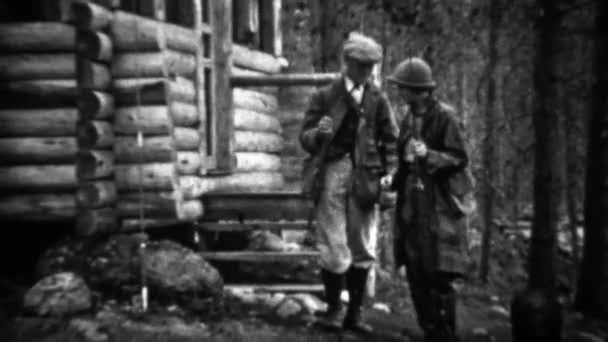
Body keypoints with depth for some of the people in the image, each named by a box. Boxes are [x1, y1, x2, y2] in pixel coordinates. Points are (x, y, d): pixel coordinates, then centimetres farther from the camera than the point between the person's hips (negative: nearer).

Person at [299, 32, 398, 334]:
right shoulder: (324, 96, 4)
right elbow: (306, 138, 2)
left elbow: (390, 139, 12)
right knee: (333, 246, -3)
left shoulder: (377, 99, 9)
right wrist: (318, 132, -21)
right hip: (332, 173, -2)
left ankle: (354, 313, 18)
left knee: (362, 247, 6)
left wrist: (389, 171, -3)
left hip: (364, 177, 2)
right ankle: (333, 307, 17)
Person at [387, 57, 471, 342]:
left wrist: (428, 155, -24)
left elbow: (459, 159, -10)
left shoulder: (444, 116, -10)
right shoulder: (409, 118, 12)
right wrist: (394, 181, 8)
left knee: (438, 278, -6)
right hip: (412, 206, 7)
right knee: (417, 278, 10)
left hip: (439, 207, -7)